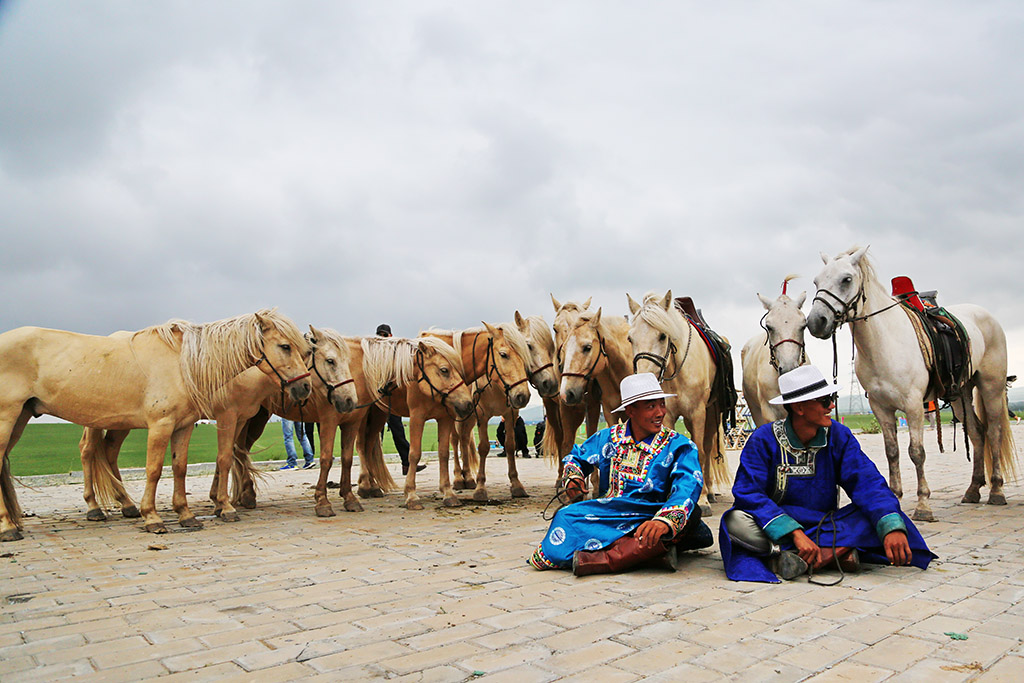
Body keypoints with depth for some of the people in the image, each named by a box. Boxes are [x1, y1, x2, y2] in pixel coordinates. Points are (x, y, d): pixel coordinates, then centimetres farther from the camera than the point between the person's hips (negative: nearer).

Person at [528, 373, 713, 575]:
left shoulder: (679, 446, -1)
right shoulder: (609, 438, 9)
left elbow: (688, 487, -19)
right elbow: (576, 456, 26)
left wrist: (664, 521, -40)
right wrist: (572, 477, 0)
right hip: (607, 514, 2)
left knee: (690, 513, -35)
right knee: (568, 516, -25)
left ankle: (601, 559, -42)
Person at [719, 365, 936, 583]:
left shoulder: (839, 436, -1)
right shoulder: (763, 439, -12)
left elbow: (867, 482, -12)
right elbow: (748, 492, -21)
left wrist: (893, 527, -31)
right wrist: (795, 533, -33)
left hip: (825, 527, 3)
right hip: (778, 529, -3)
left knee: (878, 516, -19)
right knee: (736, 522, -33)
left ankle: (798, 558, -30)